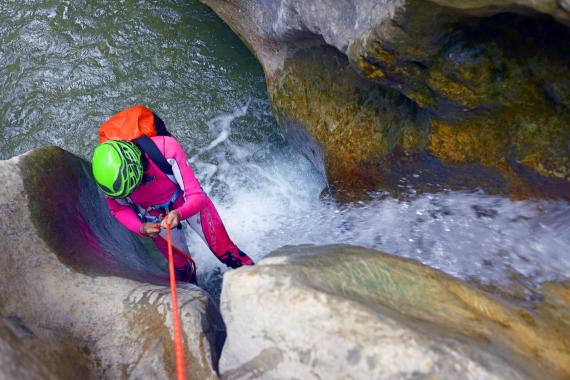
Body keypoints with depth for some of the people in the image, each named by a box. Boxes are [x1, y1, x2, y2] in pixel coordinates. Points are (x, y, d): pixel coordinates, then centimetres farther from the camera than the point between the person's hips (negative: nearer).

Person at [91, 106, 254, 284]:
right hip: (155, 218, 2)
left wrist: (179, 214, -53)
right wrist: (140, 228, -27)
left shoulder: (166, 147, -39)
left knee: (226, 253, 3)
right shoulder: (107, 173, -29)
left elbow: (197, 196, -32)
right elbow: (119, 209, -8)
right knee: (182, 269, 13)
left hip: (188, 202, -2)